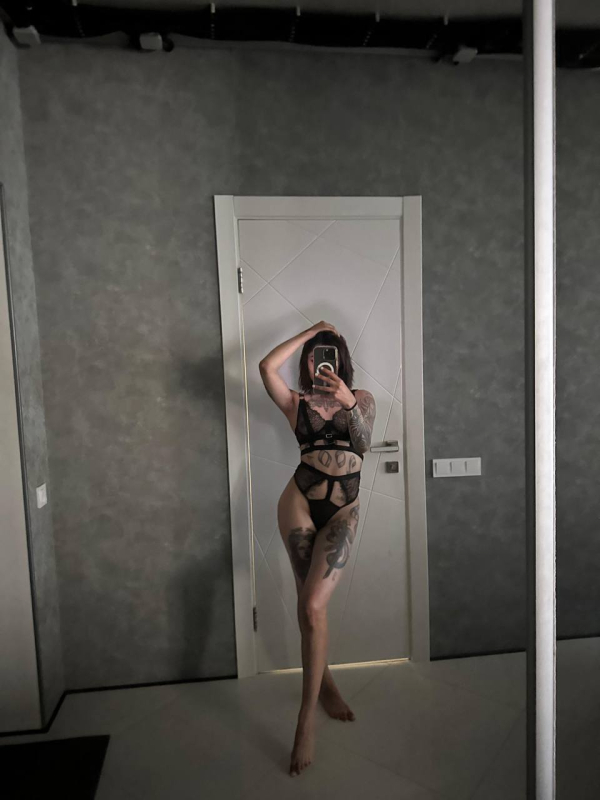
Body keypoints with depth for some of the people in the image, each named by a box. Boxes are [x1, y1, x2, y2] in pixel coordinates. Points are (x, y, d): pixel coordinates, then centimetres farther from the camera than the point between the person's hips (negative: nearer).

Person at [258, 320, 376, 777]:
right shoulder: (297, 402, 8)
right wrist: (308, 332, 0)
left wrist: (349, 403, -22)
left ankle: (308, 715, 3)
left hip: (343, 511, 0)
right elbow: (266, 367, -9)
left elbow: (363, 444, -5)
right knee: (311, 606, 7)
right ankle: (325, 684, 32)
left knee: (313, 606, -12)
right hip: (300, 503, 1)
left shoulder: (362, 398, 11)